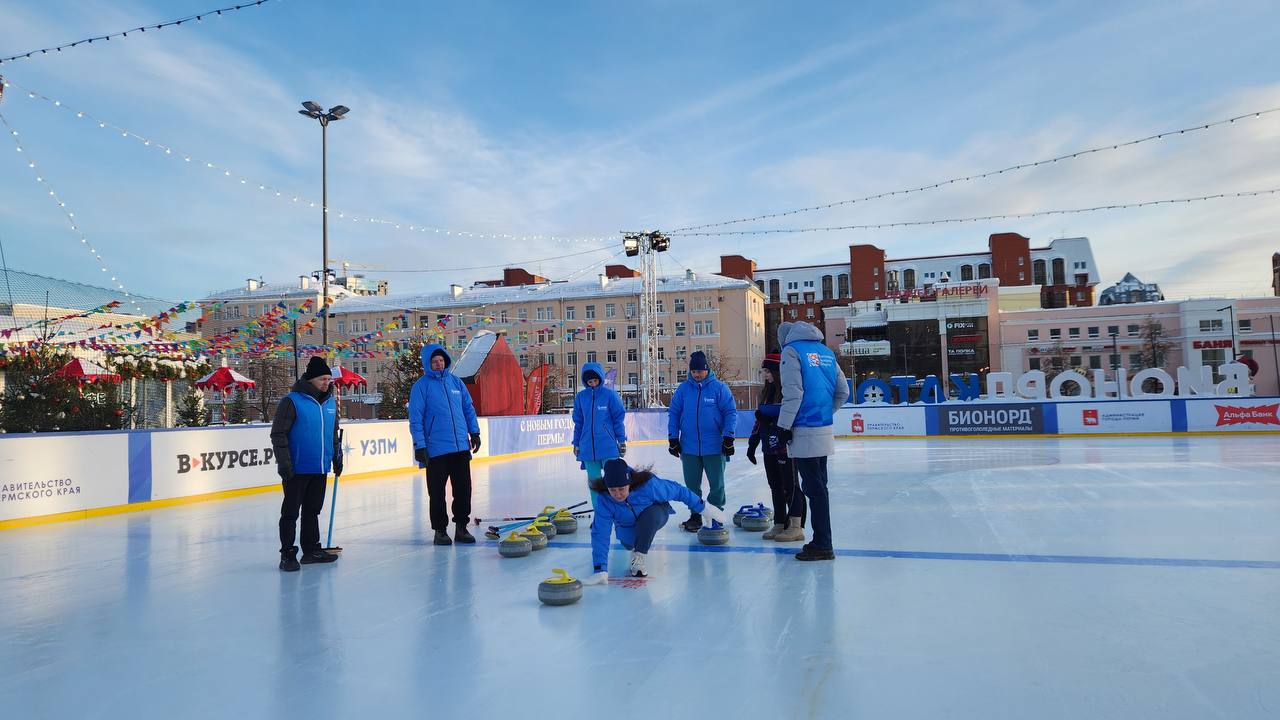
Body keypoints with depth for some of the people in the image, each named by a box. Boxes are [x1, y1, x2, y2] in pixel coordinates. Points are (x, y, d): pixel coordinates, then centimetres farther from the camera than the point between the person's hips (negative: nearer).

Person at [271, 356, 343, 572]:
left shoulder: (330, 402, 8)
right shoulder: (292, 401, -13)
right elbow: (278, 434, -14)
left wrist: (337, 457, 19)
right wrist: (284, 464, -16)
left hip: (321, 469, 7)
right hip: (297, 470, -6)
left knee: (313, 511, 16)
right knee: (291, 513, 3)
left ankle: (312, 549, 26)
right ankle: (287, 555, 10)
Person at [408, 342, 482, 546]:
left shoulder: (456, 381, 10)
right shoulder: (421, 385, -4)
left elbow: (468, 408, 16)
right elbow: (415, 418, -6)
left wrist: (474, 432, 11)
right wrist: (419, 445, -11)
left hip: (461, 446, 4)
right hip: (436, 450, -4)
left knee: (463, 489, 8)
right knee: (437, 492, 5)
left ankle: (461, 527, 21)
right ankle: (440, 530, 17)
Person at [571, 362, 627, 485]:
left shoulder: (610, 395, -4)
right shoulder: (580, 396, 4)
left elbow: (618, 419, 1)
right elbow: (578, 422, 11)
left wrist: (621, 441, 1)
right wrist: (576, 444, 13)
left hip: (608, 446, -3)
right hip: (588, 448, 3)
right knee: (593, 480, 9)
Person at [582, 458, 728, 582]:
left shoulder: (648, 484, -38)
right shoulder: (603, 499, -32)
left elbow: (677, 491, -23)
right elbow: (600, 535, -33)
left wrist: (703, 507, -13)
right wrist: (600, 570, -41)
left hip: (655, 515, -5)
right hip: (628, 525, 5)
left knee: (651, 514, -34)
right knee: (628, 543, -18)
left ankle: (639, 559, -16)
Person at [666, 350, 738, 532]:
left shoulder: (719, 388, -5)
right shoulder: (683, 389, 3)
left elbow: (730, 413, -4)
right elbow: (673, 413, 7)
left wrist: (728, 437, -10)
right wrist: (673, 438, 4)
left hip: (714, 448, -2)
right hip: (689, 447, 3)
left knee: (717, 484, 6)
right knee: (692, 485, 11)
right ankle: (695, 516, 25)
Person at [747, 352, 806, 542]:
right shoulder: (766, 391, 15)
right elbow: (760, 420, 19)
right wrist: (753, 443, 20)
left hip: (785, 447, -8)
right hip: (769, 448, 8)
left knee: (790, 486, -2)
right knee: (776, 487, 12)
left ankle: (796, 527, 3)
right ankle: (779, 525, 20)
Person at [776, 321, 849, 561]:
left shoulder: (791, 350, -5)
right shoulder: (826, 351, 15)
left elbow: (793, 393, -14)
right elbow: (843, 392, 14)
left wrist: (784, 427, -10)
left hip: (805, 432, -7)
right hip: (825, 430, 7)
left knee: (814, 487, -3)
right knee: (818, 485, 15)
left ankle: (822, 545, 1)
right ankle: (821, 541, 22)